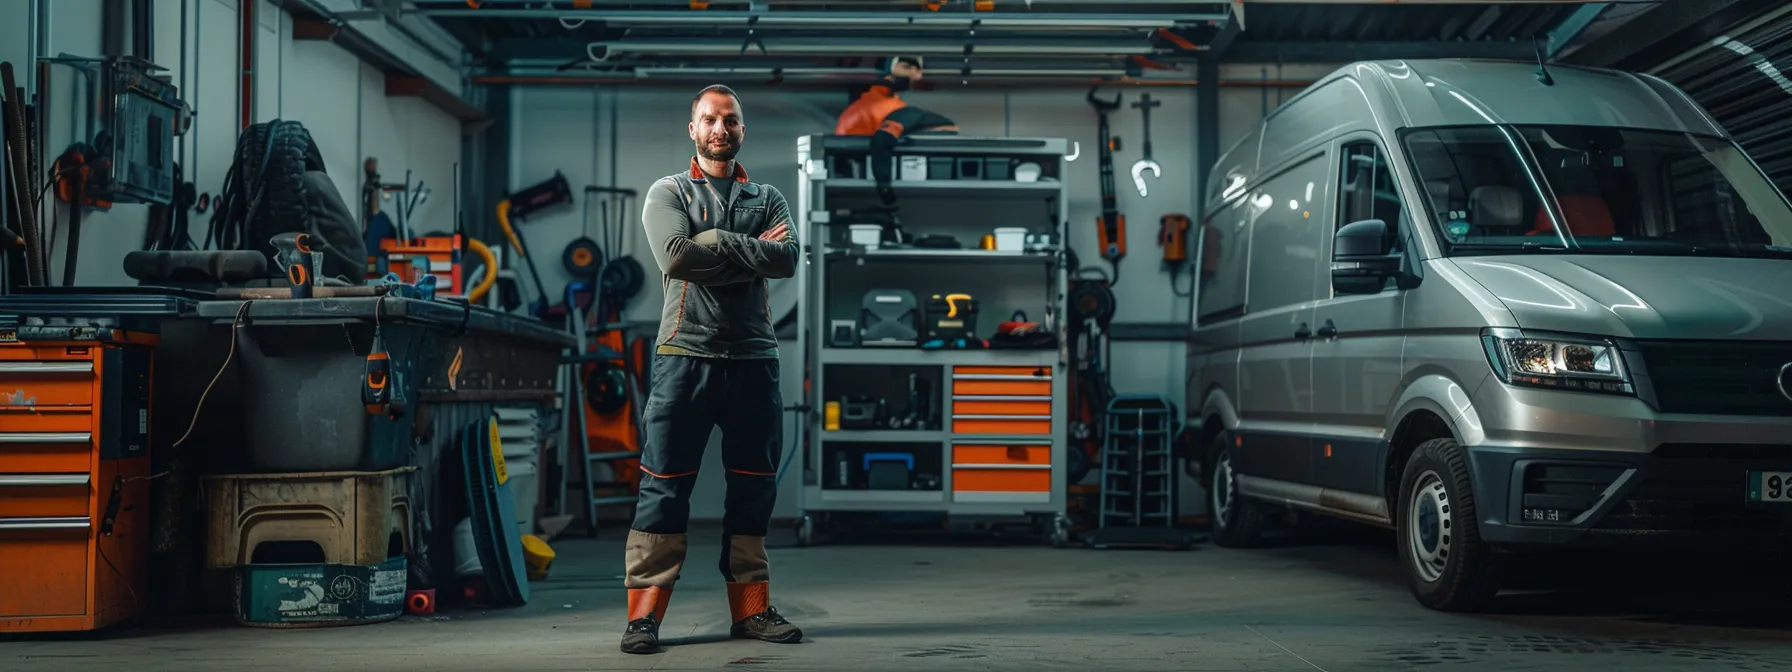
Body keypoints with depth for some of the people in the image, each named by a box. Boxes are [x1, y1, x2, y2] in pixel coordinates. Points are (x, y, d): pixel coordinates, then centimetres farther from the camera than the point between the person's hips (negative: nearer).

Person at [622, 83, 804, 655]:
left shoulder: (768, 199, 14)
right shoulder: (668, 193, 7)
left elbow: (788, 259, -5)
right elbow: (675, 256, -13)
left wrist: (716, 244, -10)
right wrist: (751, 251, -7)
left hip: (754, 357, 3)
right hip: (685, 354, -3)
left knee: (753, 488, 7)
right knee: (665, 485, -4)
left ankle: (750, 609, 16)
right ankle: (644, 614, 0)